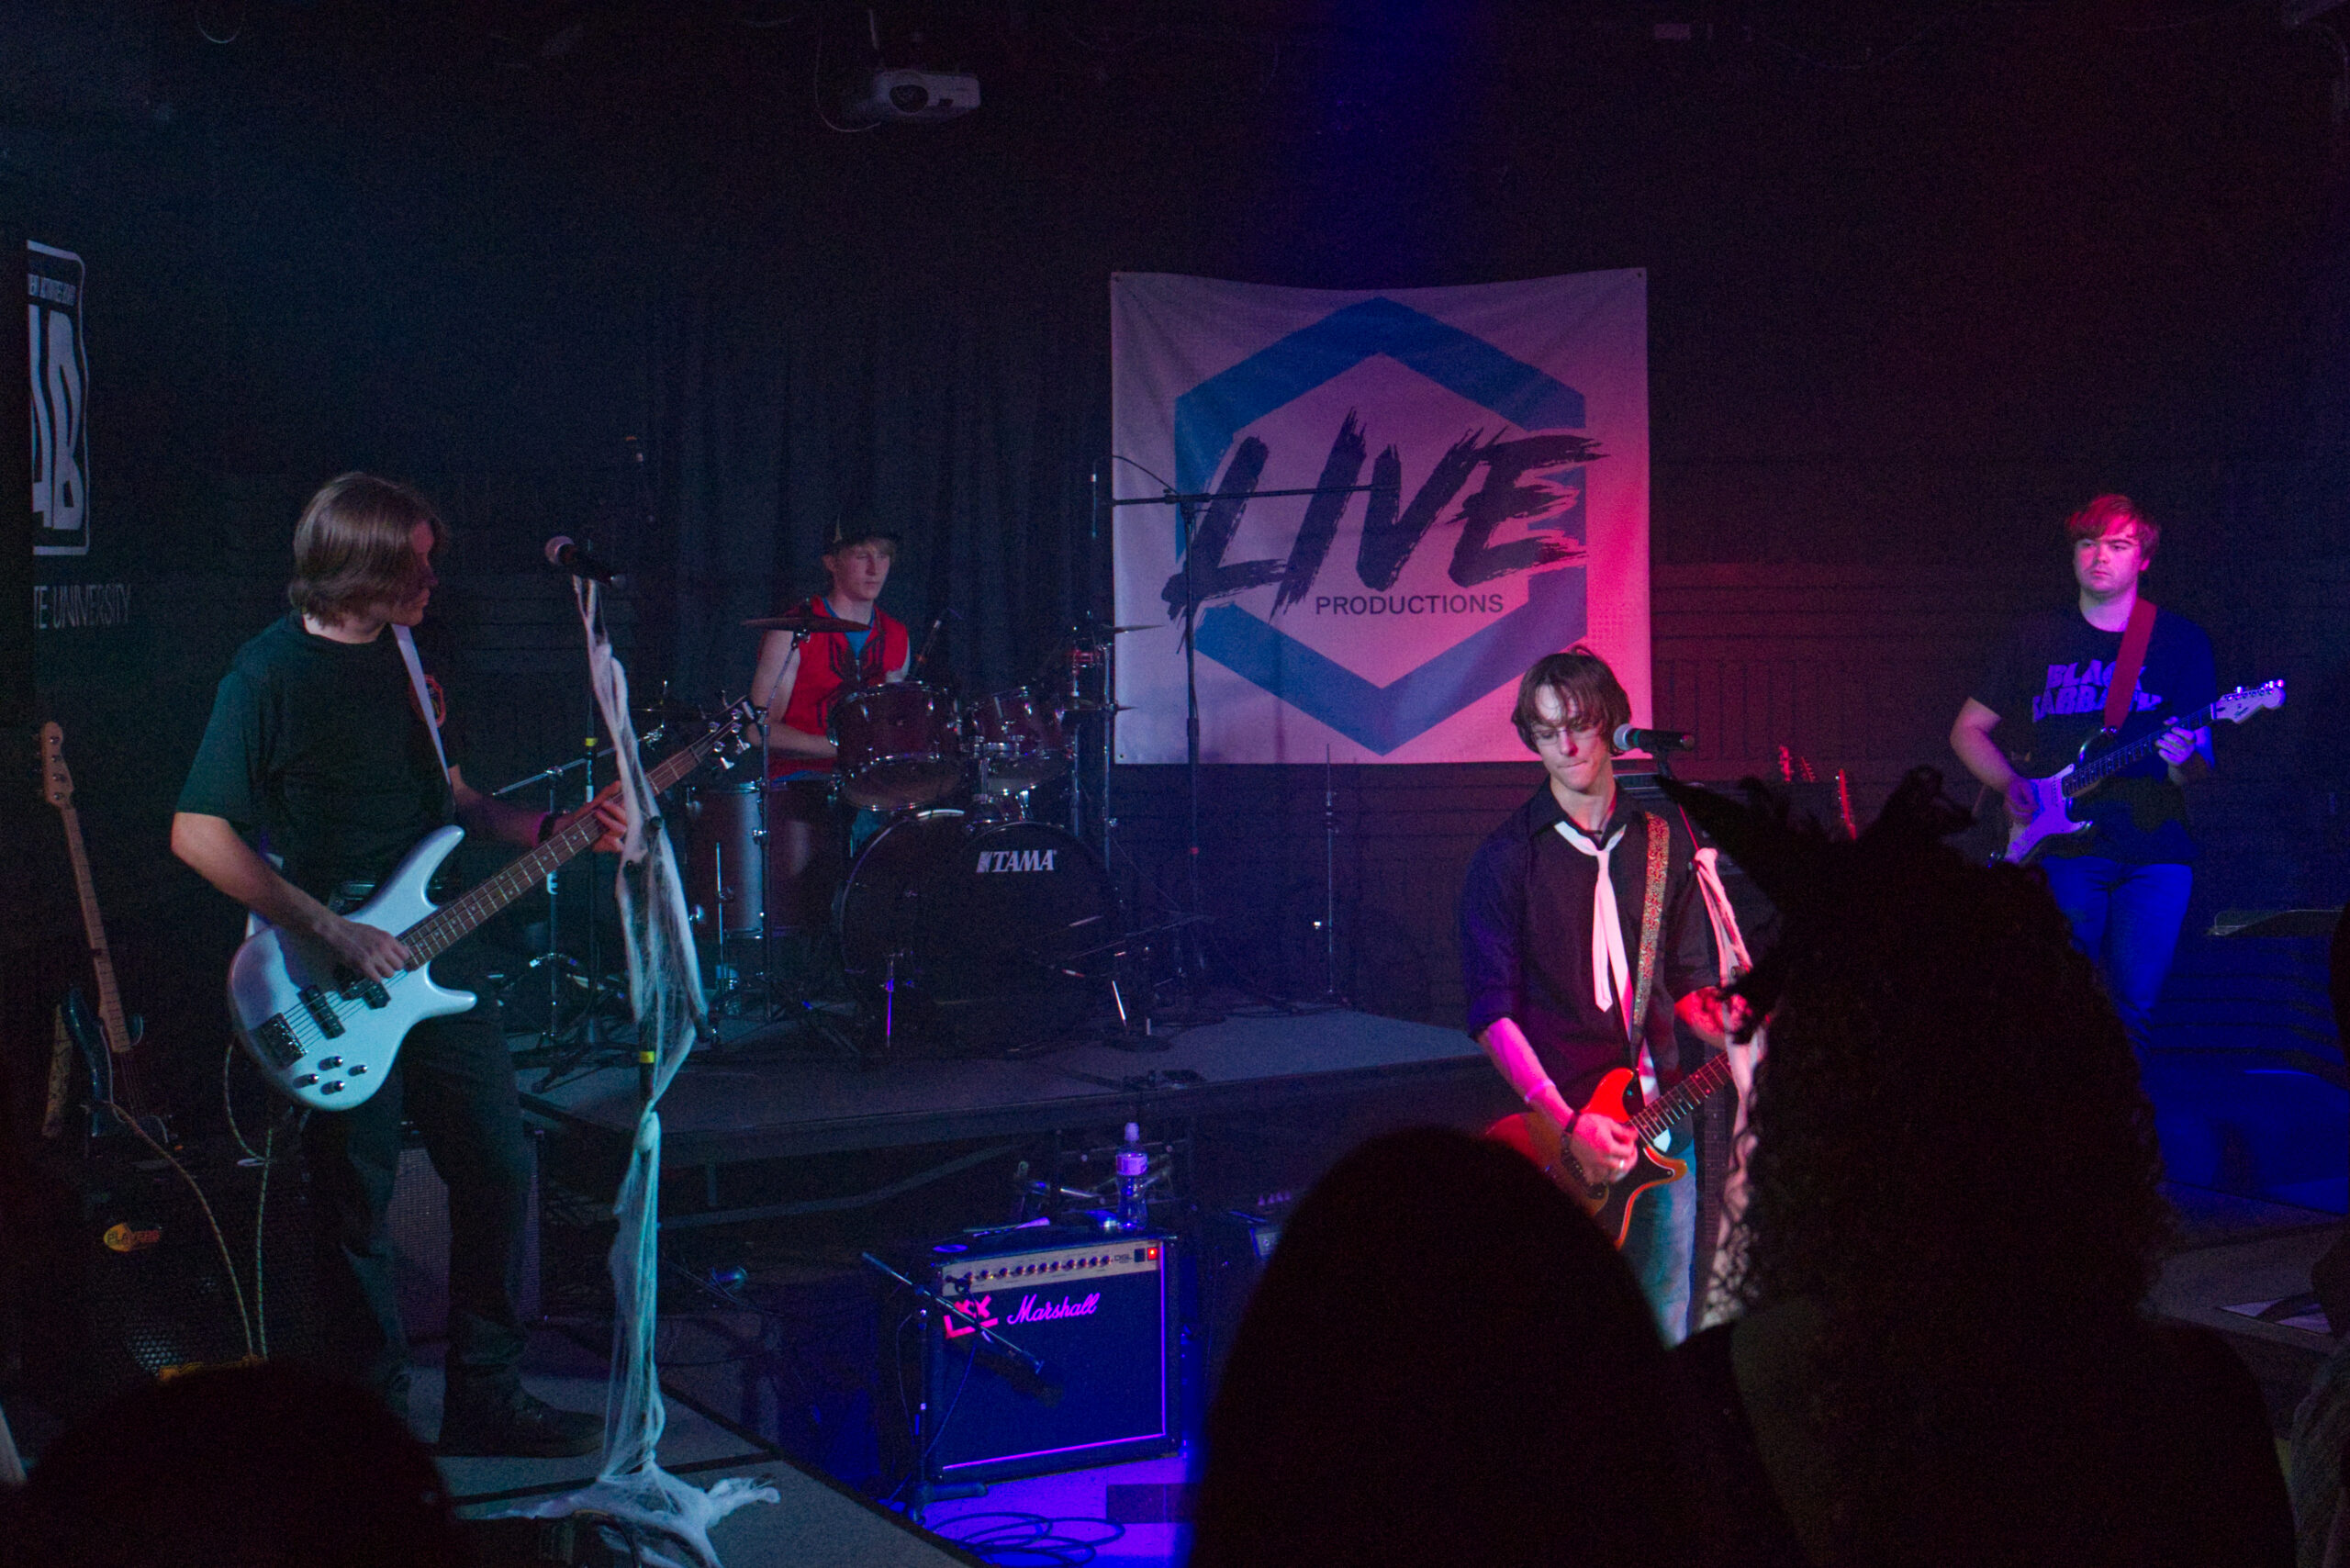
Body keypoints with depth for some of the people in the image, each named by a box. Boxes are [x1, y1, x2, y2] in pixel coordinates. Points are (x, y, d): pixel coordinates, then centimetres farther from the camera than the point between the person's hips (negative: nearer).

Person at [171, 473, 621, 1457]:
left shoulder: (403, 655, 10)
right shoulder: (269, 672, -13)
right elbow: (198, 833, -17)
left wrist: (550, 831, 5)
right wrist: (334, 933, -19)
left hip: (428, 947, 7)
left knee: (499, 1170, 7)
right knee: (356, 1207, 2)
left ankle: (486, 1402, 20)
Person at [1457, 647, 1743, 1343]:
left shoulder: (1662, 844, 11)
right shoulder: (1506, 859, -3)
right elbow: (1492, 1012, -8)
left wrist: (1722, 1021, -6)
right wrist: (1567, 1122, -17)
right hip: (1557, 1132, -4)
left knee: (1663, 1330, 8)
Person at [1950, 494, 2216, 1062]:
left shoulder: (2180, 639, 7)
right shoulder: (2038, 637, 11)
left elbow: (2202, 760, 4)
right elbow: (1967, 729, 17)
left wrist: (2183, 763, -20)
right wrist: (2011, 786, -1)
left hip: (2154, 850, -1)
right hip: (2065, 849, 1)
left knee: (2133, 1010, -6)